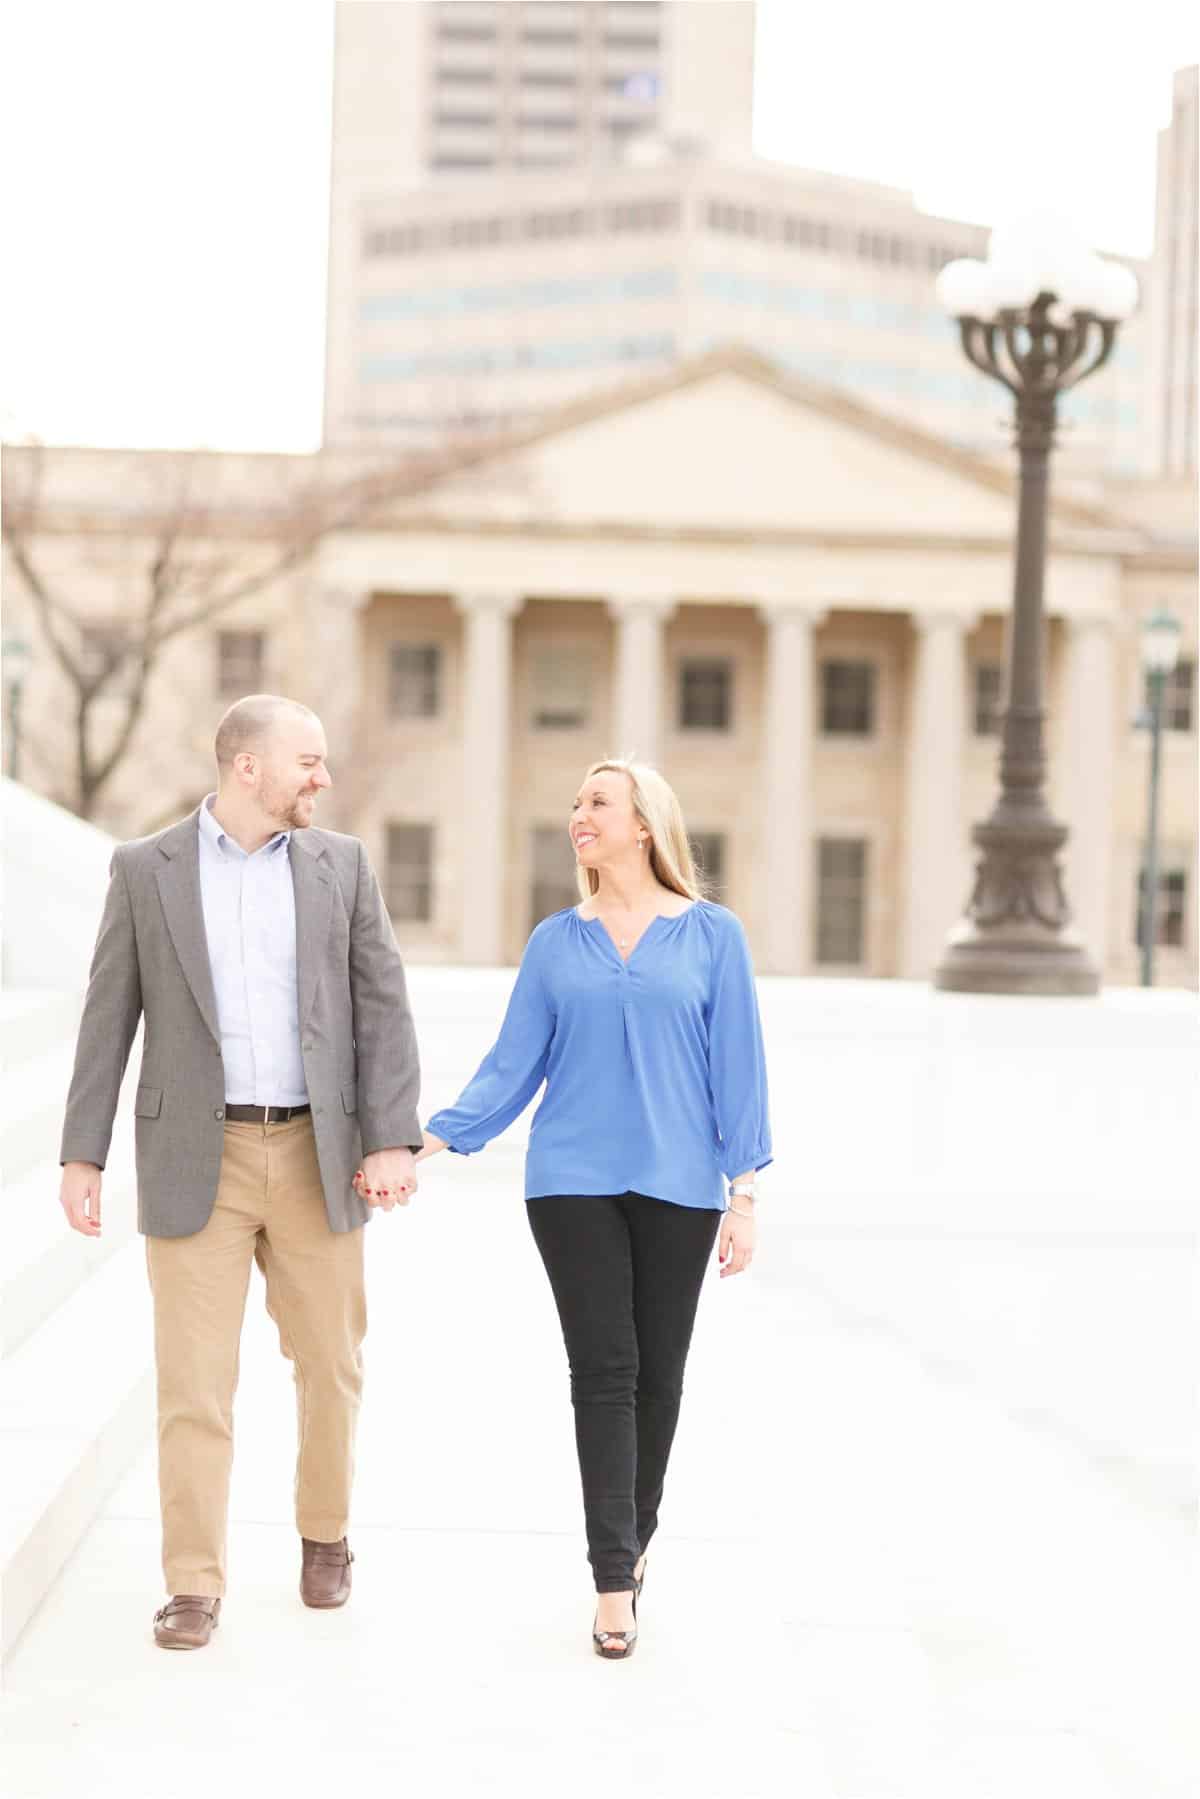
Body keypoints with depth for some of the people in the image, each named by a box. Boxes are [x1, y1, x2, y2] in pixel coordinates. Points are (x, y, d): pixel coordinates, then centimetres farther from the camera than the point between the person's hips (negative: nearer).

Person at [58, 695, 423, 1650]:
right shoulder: (145, 867, 0)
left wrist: (394, 1139, -9)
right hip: (196, 1159, -2)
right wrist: (82, 1154, -2)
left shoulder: (343, 864, 4)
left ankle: (325, 1534, 32)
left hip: (316, 1156, 2)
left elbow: (383, 1008, 0)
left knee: (330, 1364, 10)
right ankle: (195, 1586, 6)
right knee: (194, 1380, -3)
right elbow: (110, 1019, 2)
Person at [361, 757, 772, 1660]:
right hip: (574, 1181, 1)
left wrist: (743, 1194, -4)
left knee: (658, 1374, 7)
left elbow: (738, 1069, 0)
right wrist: (429, 1141, -8)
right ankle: (615, 1582, -3)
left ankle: (634, 1542, 28)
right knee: (603, 1371, -4)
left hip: (677, 1186, 0)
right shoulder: (556, 941, 5)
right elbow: (512, 1066, 4)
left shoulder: (712, 934, 0)